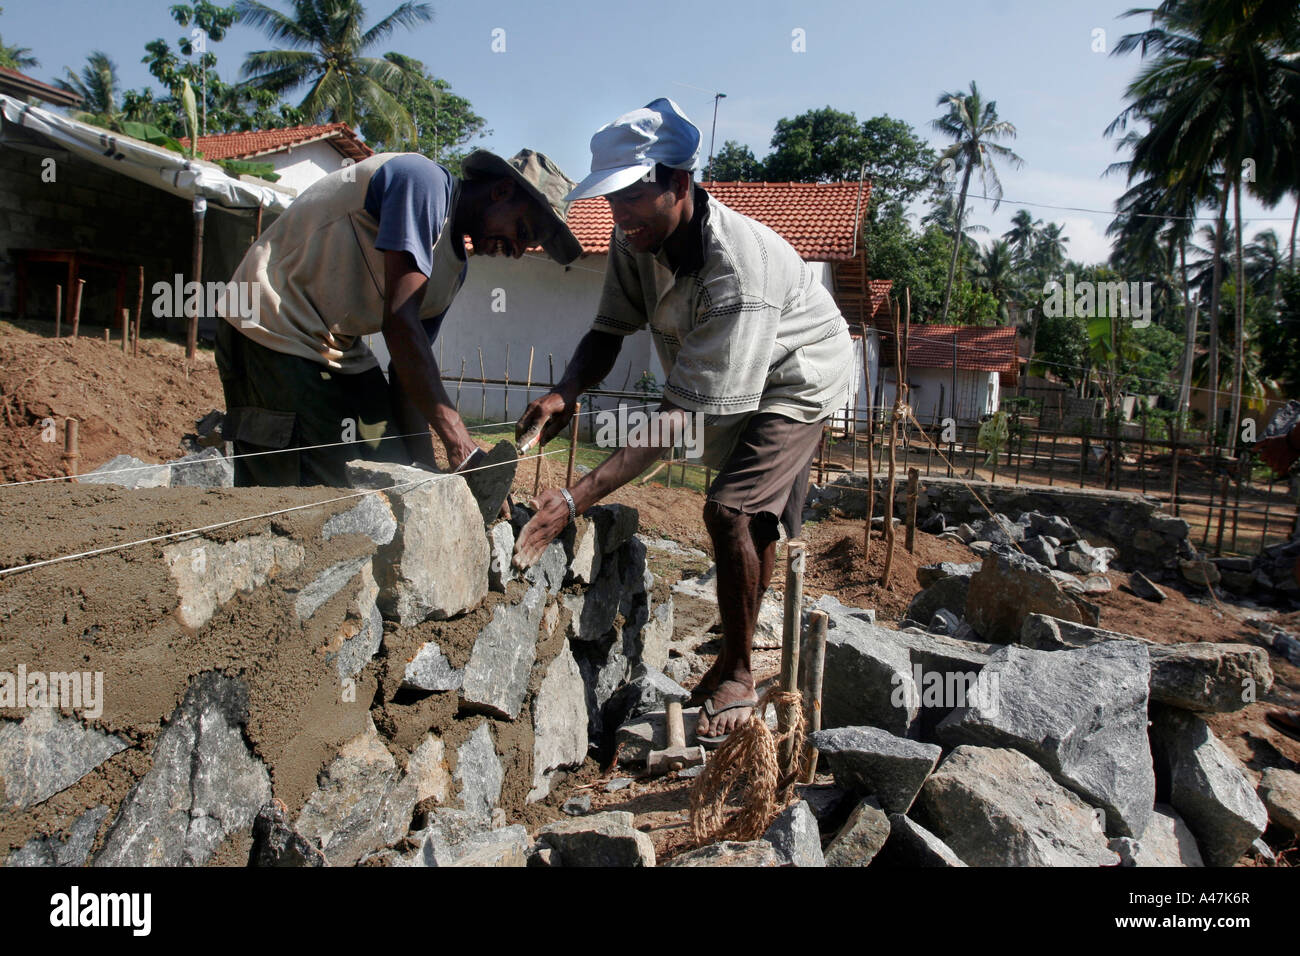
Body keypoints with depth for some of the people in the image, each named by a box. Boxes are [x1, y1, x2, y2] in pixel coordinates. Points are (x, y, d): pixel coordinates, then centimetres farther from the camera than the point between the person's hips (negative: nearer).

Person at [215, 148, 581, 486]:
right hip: (274, 330, -9)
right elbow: (399, 322, -27)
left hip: (343, 352, 9)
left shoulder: (455, 268, 8)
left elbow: (408, 370, 7)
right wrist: (456, 434, -27)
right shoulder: (424, 179, -18)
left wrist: (426, 468, -3)